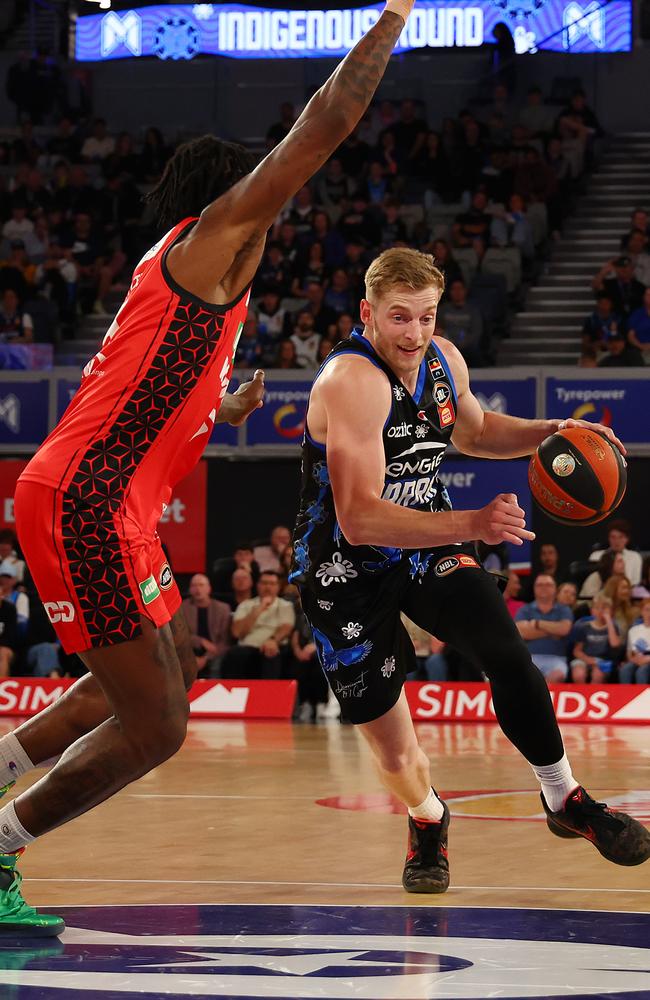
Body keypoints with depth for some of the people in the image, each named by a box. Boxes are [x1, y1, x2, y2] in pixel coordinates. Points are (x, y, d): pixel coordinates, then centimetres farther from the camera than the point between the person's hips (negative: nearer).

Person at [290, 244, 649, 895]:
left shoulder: (443, 360, -3)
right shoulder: (352, 382, -27)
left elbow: (473, 430, 22)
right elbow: (359, 520, -35)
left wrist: (546, 433, 3)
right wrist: (471, 525, -44)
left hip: (428, 544, 5)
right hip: (348, 570, -5)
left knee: (508, 655, -19)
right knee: (394, 755, 0)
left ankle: (565, 801, 1)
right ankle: (426, 821, 35)